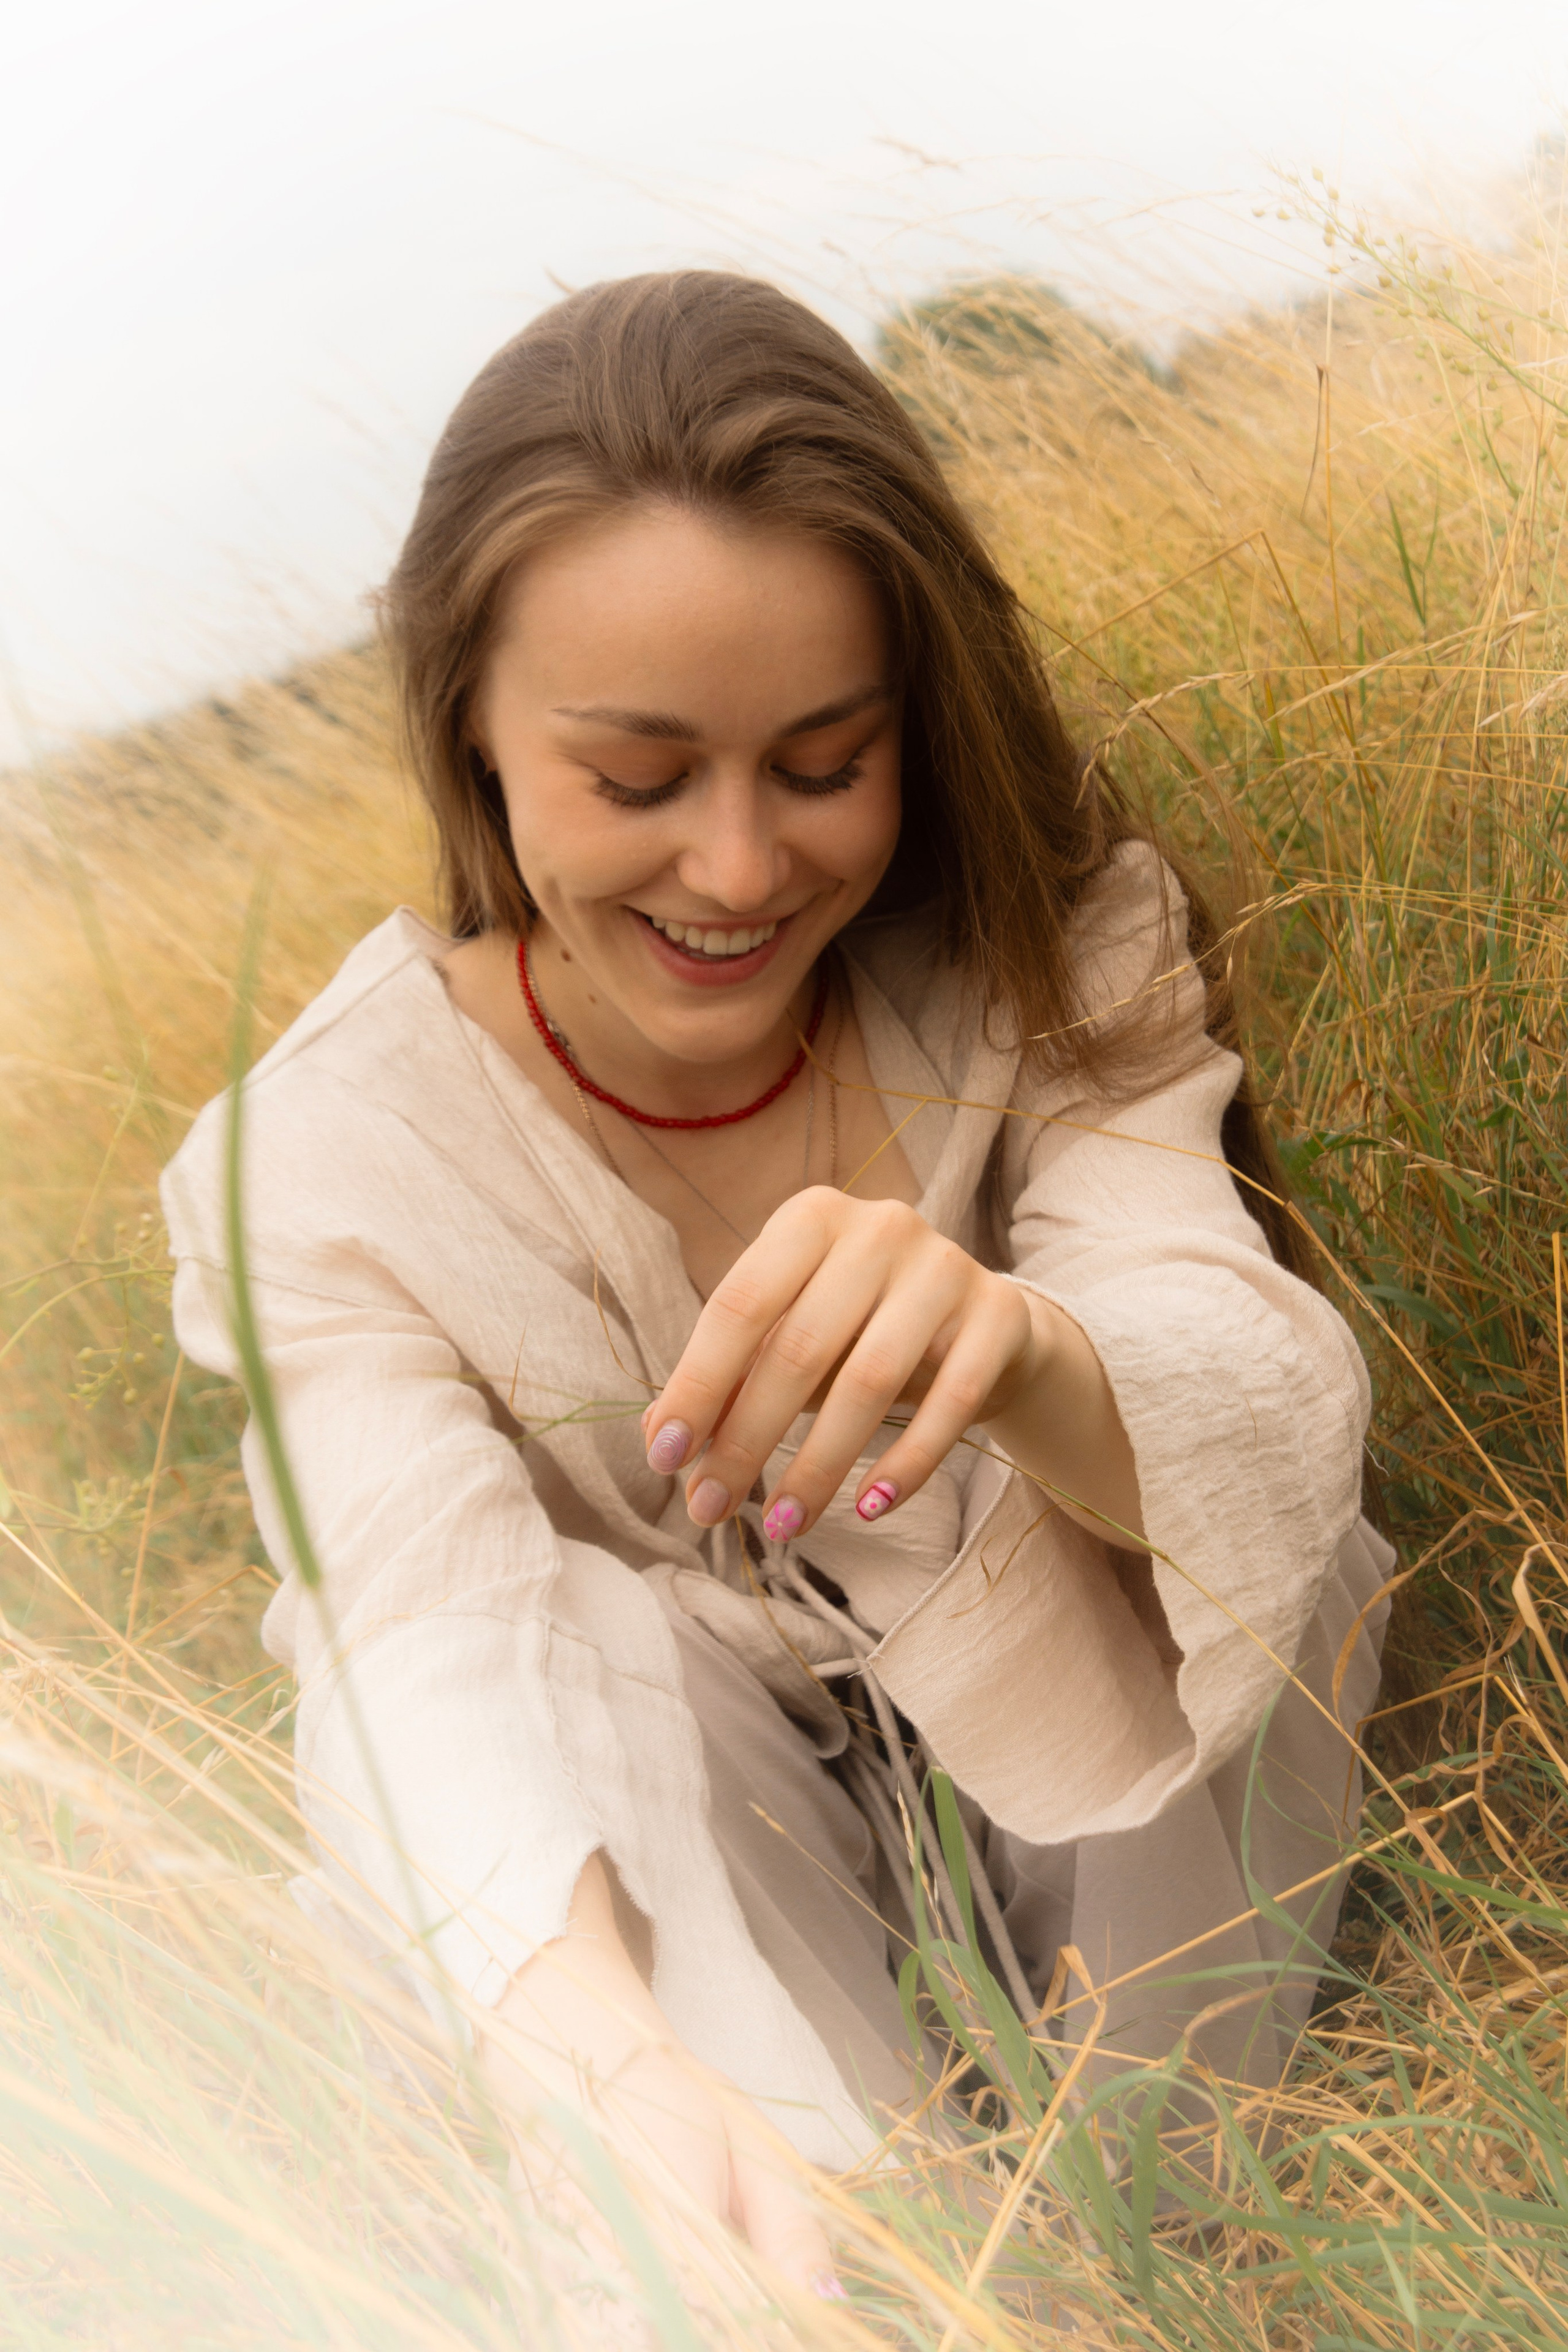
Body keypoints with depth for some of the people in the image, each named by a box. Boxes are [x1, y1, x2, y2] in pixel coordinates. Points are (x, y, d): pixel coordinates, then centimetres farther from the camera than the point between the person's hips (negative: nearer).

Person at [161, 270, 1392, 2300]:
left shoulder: (1050, 961, -15)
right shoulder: (332, 1158, -19)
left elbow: (1278, 1406, -30)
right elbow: (428, 1647, -34)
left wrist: (1017, 1352, -55)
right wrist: (618, 2063, -56)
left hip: (1120, 1814, 3)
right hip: (691, 1881, -2)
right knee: (595, 1660, -32)